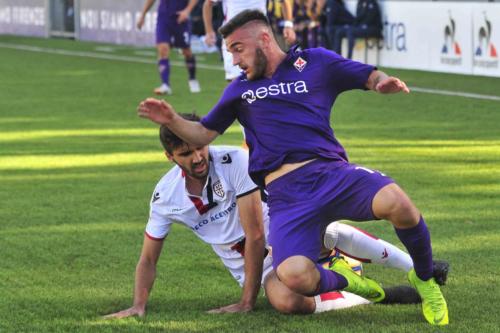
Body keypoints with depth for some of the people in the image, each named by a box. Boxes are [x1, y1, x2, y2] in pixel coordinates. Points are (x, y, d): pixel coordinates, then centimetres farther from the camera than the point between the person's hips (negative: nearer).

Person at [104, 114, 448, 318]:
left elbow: (255, 235, -20)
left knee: (333, 233, -34)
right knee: (288, 302, -35)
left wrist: (247, 302, -21)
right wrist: (139, 306, -14)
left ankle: (419, 269, -14)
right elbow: (148, 259, 3)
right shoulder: (165, 196, -8)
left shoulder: (236, 160, -20)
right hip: (251, 265, 1)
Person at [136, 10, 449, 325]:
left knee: (395, 202, -35)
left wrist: (384, 82, -6)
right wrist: (173, 121, 8)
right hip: (284, 191, 1)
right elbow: (202, 134, 27)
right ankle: (340, 279, 10)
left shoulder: (316, 62, 16)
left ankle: (425, 280, -3)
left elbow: (372, 77, 17)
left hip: (331, 171, -1)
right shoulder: (240, 89, 24)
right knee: (294, 276, -30)